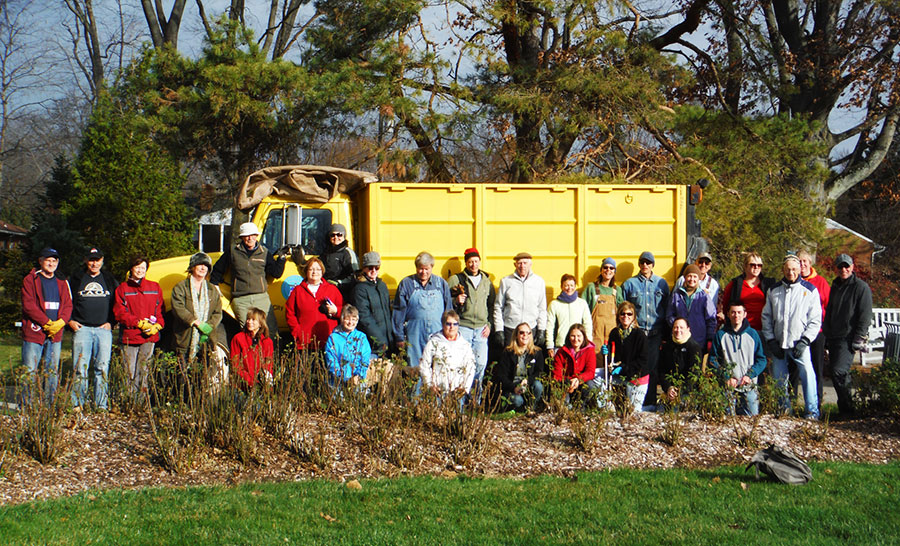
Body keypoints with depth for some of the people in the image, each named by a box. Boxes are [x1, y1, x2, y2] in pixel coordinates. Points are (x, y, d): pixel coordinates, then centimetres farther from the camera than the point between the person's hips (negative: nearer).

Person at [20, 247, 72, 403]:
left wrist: (60, 322, -9)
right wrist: (47, 323, -14)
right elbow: (28, 305, -9)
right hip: (34, 331, -5)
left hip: (56, 333, 5)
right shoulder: (30, 280, 0)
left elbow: (68, 305, 11)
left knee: (53, 372, 7)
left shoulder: (61, 283, 16)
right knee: (30, 372, -6)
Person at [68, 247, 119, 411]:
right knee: (80, 367, -5)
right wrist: (70, 321, 1)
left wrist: (111, 322, 4)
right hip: (81, 328, -1)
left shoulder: (110, 280, 14)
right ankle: (77, 404, -2)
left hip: (103, 329, 1)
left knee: (102, 368, -1)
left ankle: (101, 405, 2)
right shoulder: (76, 279, 10)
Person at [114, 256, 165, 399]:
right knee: (129, 372, -2)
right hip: (129, 336, 0)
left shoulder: (155, 288, 16)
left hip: (149, 337, 0)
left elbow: (161, 311, 14)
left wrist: (157, 326, -5)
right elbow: (119, 313, 1)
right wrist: (140, 323, -9)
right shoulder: (122, 288, 10)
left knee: (144, 371, -9)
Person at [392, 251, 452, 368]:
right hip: (415, 338, -1)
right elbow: (398, 313, 5)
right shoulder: (406, 284, 4)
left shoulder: (441, 284, 10)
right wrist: (399, 337, 1)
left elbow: (449, 310, 15)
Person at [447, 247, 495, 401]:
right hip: (463, 328, -3)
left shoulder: (487, 281, 15)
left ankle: (476, 401, 10)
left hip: (481, 330, 3)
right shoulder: (455, 280, 5)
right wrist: (456, 301, -14)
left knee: (481, 364, -1)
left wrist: (489, 324, 7)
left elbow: (492, 305, 19)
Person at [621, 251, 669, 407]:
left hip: (655, 334, 1)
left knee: (653, 368, -1)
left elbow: (667, 309, 13)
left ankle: (650, 402, 6)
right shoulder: (629, 284, 7)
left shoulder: (661, 283, 11)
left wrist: (666, 333, 6)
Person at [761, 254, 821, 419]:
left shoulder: (809, 290, 0)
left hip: (799, 344, -3)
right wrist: (770, 340, 2)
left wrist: (804, 341, -10)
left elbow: (815, 319, -1)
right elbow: (766, 316, 12)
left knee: (807, 373, -17)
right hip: (778, 344, 3)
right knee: (779, 379, 7)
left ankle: (812, 411, -11)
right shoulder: (774, 290, 9)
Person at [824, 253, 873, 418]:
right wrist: (827, 337, 16)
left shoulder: (861, 287, -5)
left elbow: (865, 316, -10)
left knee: (839, 372, -19)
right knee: (838, 373, 9)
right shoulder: (835, 287, 17)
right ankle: (845, 408, 19)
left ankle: (847, 409, -11)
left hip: (848, 339, -8)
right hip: (834, 337, 8)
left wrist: (858, 340, -15)